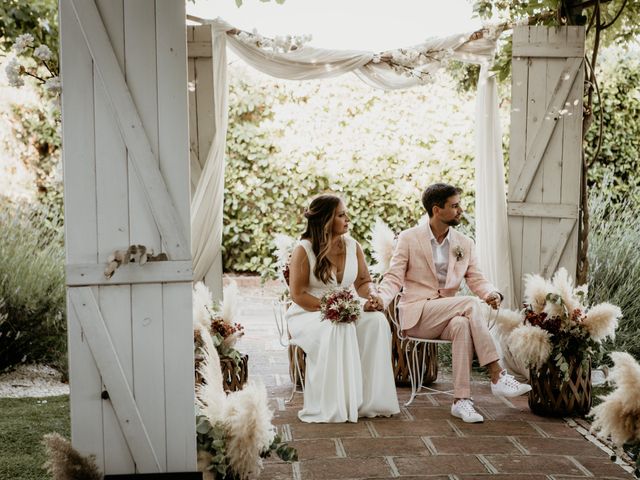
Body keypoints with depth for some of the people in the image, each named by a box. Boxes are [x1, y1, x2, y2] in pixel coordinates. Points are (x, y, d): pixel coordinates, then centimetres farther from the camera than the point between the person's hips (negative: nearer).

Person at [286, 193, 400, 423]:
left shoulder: (352, 246, 6)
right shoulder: (303, 251, -10)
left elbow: (363, 281, 13)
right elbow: (298, 294, -12)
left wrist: (372, 296, -11)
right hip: (308, 314, -5)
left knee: (377, 321, -25)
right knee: (336, 330, -38)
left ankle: (369, 399, -20)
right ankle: (334, 406, -29)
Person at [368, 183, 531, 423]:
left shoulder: (465, 243, 13)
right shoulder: (408, 238, 1)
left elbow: (476, 278, 7)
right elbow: (394, 278, -2)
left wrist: (492, 293, -17)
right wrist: (381, 298, -25)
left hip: (448, 316, 4)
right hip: (416, 316, -4)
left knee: (462, 325, -35)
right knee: (470, 304, -29)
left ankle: (461, 400, -34)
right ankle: (497, 376, -29)